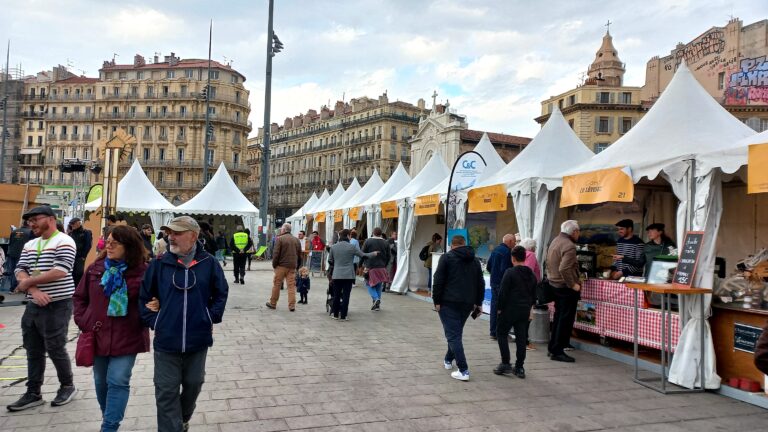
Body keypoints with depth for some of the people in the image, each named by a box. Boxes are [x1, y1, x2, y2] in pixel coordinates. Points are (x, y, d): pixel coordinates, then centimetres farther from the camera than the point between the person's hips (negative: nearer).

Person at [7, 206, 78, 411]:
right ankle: (33, 393, 21)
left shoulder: (63, 242, -12)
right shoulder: (29, 245, 12)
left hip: (57, 305, -7)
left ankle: (68, 386, 20)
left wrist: (29, 282, -12)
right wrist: (34, 290, -15)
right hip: (33, 305, 7)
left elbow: (60, 271, -23)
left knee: (55, 349, 1)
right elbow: (20, 271, 4)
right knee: (33, 351, 11)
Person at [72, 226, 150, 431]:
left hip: (126, 338, -4)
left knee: (118, 382, -6)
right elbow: (79, 297, 12)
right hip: (97, 336, 5)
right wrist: (83, 321, 3)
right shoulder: (95, 268, 0)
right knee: (101, 382, 17)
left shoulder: (142, 271, -12)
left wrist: (142, 320, -13)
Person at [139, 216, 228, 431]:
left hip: (198, 339, 1)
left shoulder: (209, 263, -4)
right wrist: (152, 321, -3)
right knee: (166, 392, 3)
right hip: (166, 341, -1)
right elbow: (144, 297, 5)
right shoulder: (159, 264, -5)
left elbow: (221, 294, 7)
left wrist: (211, 318, -1)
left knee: (193, 384, 19)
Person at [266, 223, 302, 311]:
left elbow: (276, 254, -10)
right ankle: (292, 305, 2)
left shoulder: (279, 239, -7)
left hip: (281, 265, -4)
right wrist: (297, 265, 18)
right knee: (292, 285, 5)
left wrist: (274, 264, -1)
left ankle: (273, 303, 17)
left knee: (277, 284, 8)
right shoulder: (296, 240, 11)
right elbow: (299, 255, 13)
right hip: (292, 266, 4)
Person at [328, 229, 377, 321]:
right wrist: (373, 254, 16)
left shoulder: (333, 247, 1)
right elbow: (363, 255, -1)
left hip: (336, 275, 3)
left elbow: (330, 261, 9)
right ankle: (343, 316, 5)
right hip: (348, 275, -3)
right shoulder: (351, 247, -8)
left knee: (336, 295, 12)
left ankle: (335, 314, 19)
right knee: (346, 295, 3)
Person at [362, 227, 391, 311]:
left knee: (369, 284, 8)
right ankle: (377, 304, 14)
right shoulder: (386, 243, 5)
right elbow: (388, 257, 9)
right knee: (379, 286, 13)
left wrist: (365, 264, 10)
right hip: (381, 268, 3)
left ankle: (375, 298, -15)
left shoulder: (368, 241, -5)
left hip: (370, 267, -3)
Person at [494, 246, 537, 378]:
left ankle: (505, 363, 2)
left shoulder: (510, 272, -12)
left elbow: (503, 292, -13)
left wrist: (499, 308, -5)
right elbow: (534, 295, 15)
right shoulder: (532, 275, 9)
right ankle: (519, 367, 11)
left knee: (502, 333, 8)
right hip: (525, 310, 6)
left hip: (510, 309, -6)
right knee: (521, 338, 8)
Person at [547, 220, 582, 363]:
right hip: (566, 287, -9)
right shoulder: (569, 246, -19)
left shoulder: (555, 241, 10)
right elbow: (564, 269, -29)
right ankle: (558, 351, 1)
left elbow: (549, 264, 17)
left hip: (555, 285, 9)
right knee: (565, 320, -2)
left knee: (558, 317, 18)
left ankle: (553, 347, 25)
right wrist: (573, 285, -21)